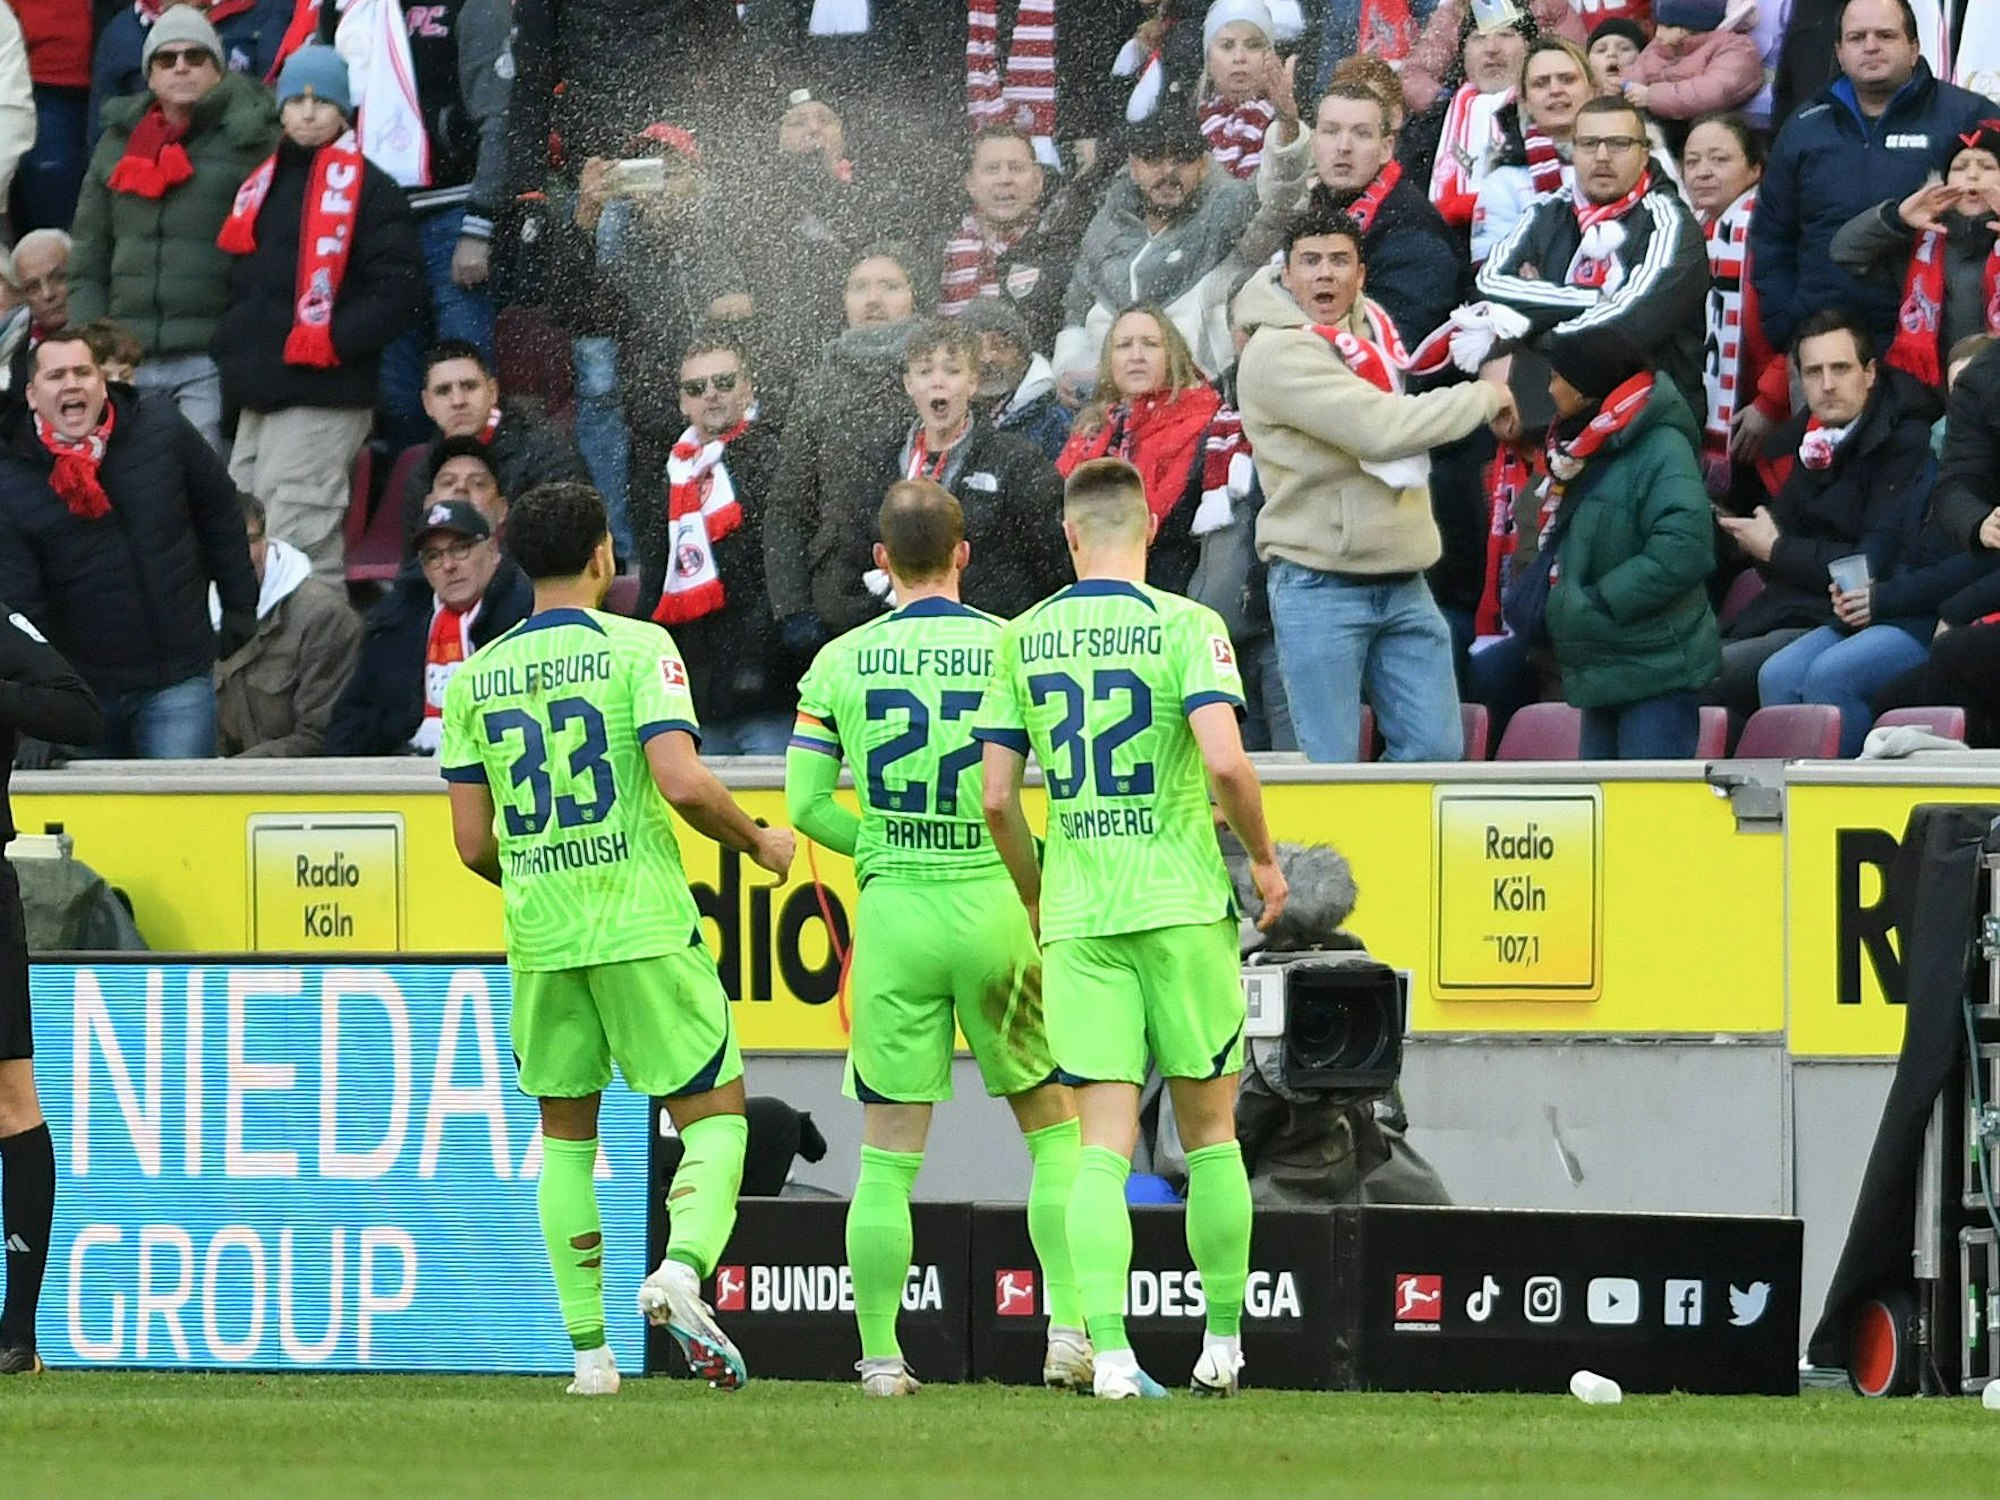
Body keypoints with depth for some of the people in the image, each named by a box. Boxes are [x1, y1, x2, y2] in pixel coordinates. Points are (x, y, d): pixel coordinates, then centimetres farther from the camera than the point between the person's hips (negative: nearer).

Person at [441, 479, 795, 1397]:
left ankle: (588, 1349, 8)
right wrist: (759, 843, 1)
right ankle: (682, 1270, -22)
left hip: (540, 941, 4)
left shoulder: (476, 678, 7)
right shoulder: (638, 649, -5)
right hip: (646, 929, -4)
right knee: (717, 1116, 5)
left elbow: (473, 844, 8)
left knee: (565, 1138, 14)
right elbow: (683, 784, -17)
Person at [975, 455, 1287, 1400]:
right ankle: (1222, 1344, 16)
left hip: (1078, 918, 2)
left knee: (1102, 1139, 0)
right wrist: (1263, 858, 0)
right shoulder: (1183, 626, -6)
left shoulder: (1025, 639, 5)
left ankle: (1107, 1352, -12)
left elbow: (995, 798, 5)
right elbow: (1224, 761, -18)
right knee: (1209, 1128, 11)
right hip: (1182, 902, -2)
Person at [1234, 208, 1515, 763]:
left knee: (1438, 750, 5)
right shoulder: (1277, 353, -15)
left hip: (1403, 586, 8)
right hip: (1320, 587, -8)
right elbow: (1380, 427, -23)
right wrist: (1484, 398, -12)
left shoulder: (1367, 326, 10)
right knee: (1330, 767, -5)